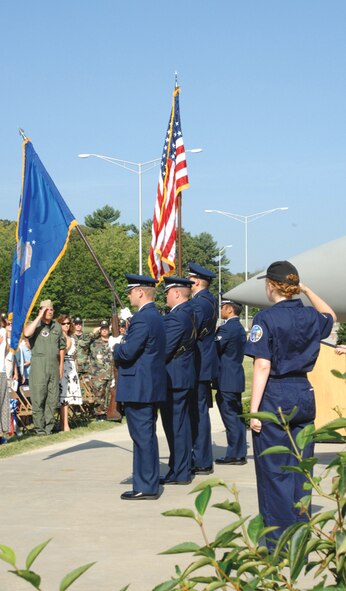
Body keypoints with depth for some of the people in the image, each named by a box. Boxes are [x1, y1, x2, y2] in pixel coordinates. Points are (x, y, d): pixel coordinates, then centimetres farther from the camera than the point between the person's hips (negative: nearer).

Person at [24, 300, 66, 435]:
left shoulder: (57, 326, 14)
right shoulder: (34, 324, 0)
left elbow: (61, 347, 20)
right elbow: (27, 333, -24)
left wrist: (61, 365, 14)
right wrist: (39, 317, -17)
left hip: (54, 365, 5)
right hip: (38, 365, -5)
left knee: (53, 397, 5)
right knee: (38, 397, -4)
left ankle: (48, 427, 12)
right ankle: (39, 428, 0)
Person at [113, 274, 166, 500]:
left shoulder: (142, 318, -18)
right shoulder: (156, 316, 14)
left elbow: (127, 352, -23)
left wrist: (117, 348, -3)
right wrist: (123, 347, 11)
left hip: (139, 387, -10)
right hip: (152, 386, 10)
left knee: (143, 437, -5)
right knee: (148, 436, 16)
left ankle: (145, 487, -1)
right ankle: (150, 482, 23)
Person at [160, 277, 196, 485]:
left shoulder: (175, 318, -21)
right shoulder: (190, 312, 9)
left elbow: (164, 350, -22)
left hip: (174, 379, -10)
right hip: (186, 376, 10)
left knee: (175, 424, -3)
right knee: (182, 423, 16)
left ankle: (179, 473, 1)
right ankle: (184, 469, 23)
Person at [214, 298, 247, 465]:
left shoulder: (226, 328, -15)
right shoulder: (239, 328, 15)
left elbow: (215, 349, -15)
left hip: (226, 381, -10)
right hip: (236, 377, 10)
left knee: (230, 417, -6)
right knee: (237, 417, 12)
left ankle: (234, 455, -3)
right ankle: (240, 454, 16)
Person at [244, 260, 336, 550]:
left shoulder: (267, 318, -12)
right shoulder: (310, 316, 5)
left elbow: (263, 366, -16)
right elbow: (330, 316, 31)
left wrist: (254, 410, -15)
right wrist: (307, 290, 23)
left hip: (275, 398, -6)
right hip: (304, 396, 6)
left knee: (273, 471, 1)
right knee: (300, 469, 12)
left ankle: (278, 541, 2)